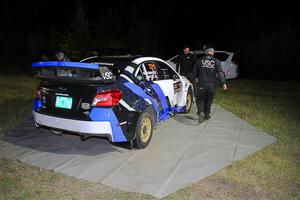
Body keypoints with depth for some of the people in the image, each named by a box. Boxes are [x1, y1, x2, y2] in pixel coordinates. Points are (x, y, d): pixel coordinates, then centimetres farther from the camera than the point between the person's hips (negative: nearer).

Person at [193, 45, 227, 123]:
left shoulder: (199, 61, 0)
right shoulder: (216, 62, -2)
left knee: (200, 100, 9)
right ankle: (206, 115, 25)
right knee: (209, 101, 15)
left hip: (202, 84, 0)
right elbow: (220, 73, -9)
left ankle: (201, 112, -15)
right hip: (212, 85, 1)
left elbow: (194, 70, 12)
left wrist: (196, 78, 29)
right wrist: (223, 83, -8)